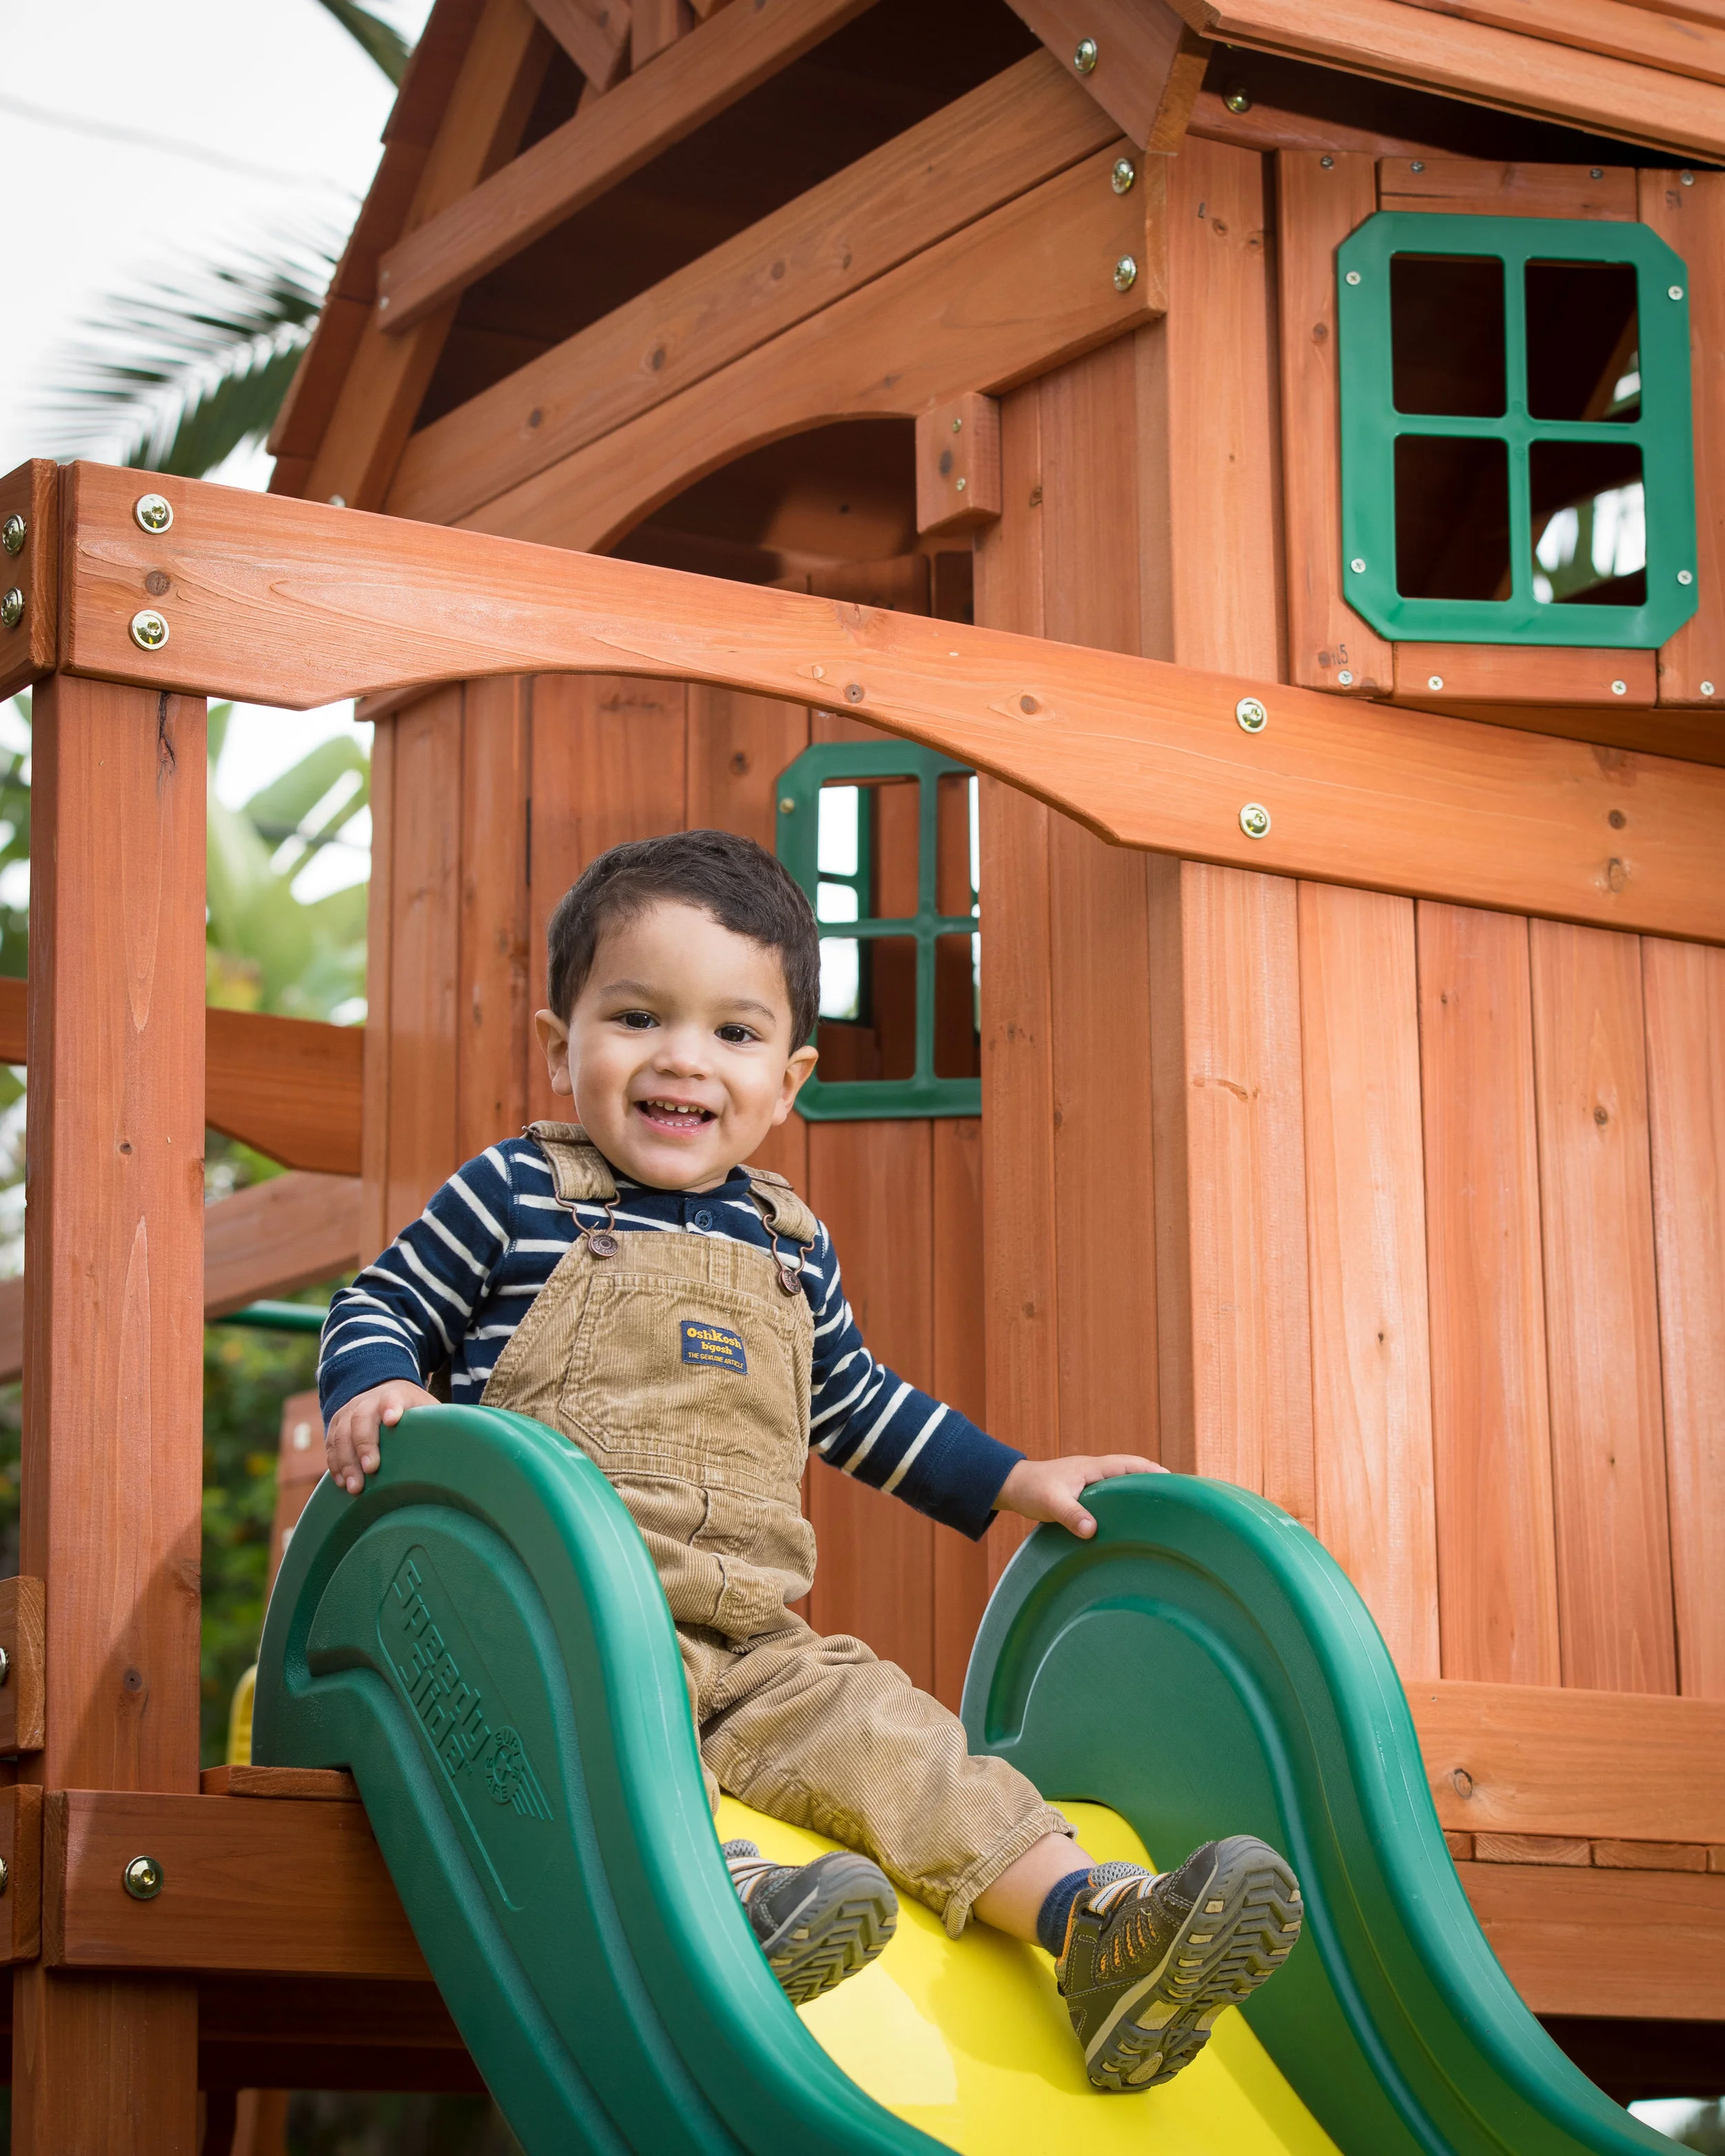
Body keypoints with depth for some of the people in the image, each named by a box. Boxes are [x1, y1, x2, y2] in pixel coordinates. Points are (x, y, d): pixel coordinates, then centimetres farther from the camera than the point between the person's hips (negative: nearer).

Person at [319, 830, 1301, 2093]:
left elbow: (856, 1404, 34)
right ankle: (720, 1891, -59)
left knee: (879, 1728, -15)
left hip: (750, 1644, 5)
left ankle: (1092, 1925, -25)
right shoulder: (518, 1195, 5)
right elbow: (385, 1308, 10)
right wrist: (378, 1390, -14)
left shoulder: (791, 1248, 20)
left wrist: (1017, 1483, 32)